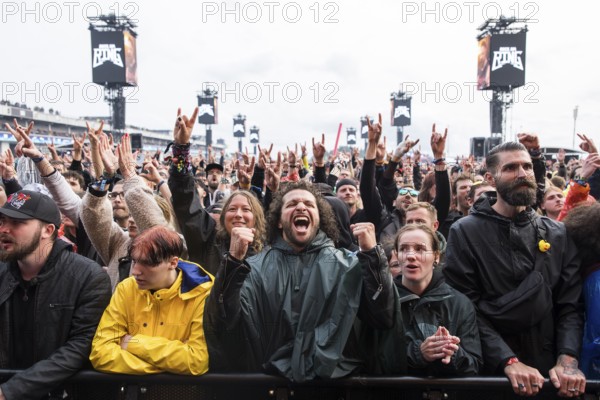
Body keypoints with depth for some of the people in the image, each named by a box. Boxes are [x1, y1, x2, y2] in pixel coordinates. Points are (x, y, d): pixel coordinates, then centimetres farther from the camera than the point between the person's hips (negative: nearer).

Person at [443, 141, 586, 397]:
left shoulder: (558, 234, 5)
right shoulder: (465, 232, -7)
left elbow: (571, 305, 0)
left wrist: (567, 359, -15)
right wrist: (508, 361, -20)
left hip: (548, 368, 3)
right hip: (490, 369, -3)